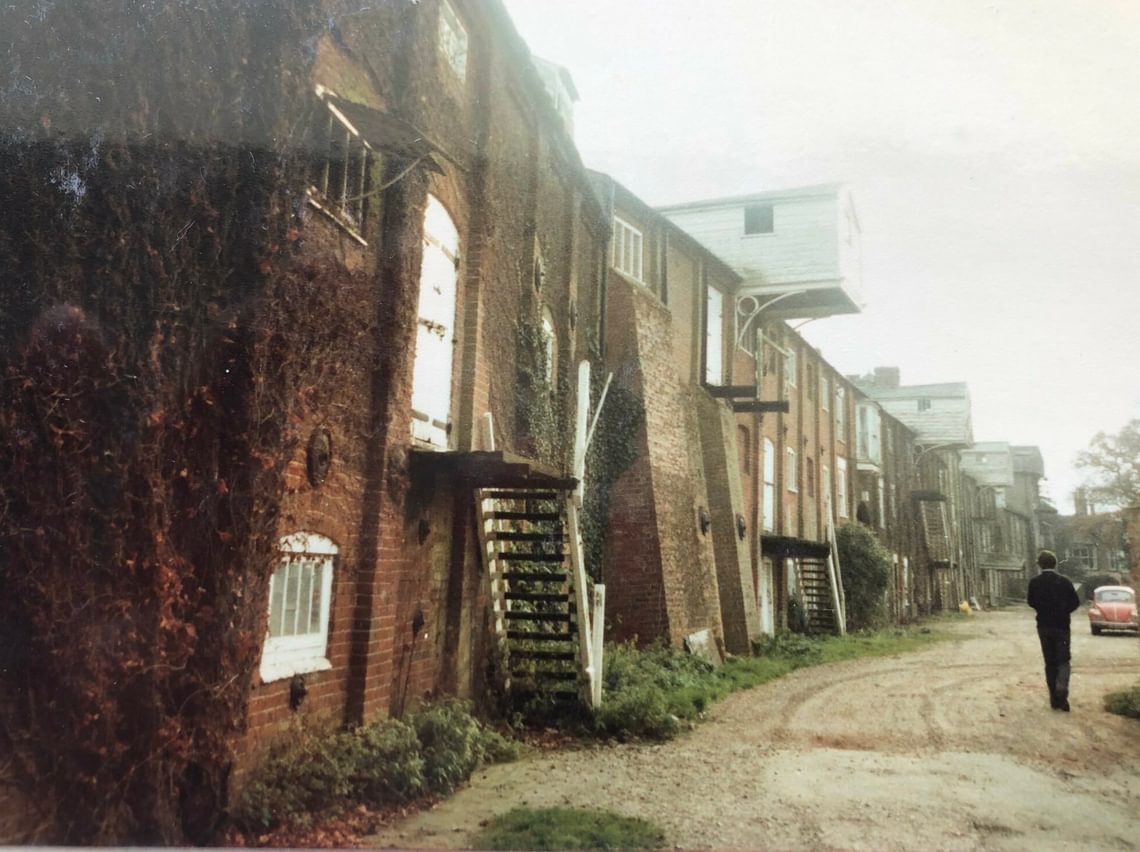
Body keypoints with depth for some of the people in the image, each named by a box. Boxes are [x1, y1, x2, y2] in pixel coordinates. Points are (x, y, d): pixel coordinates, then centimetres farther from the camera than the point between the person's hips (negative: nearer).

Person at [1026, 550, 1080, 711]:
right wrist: (1063, 611, 13)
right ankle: (1062, 687, -21)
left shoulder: (1034, 582, -6)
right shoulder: (1064, 581, -8)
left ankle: (1054, 699, 8)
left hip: (1043, 626, 1)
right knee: (1063, 660, 6)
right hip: (1061, 626, -1)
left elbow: (1031, 602, 2)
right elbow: (1075, 602, -3)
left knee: (1050, 662, 9)